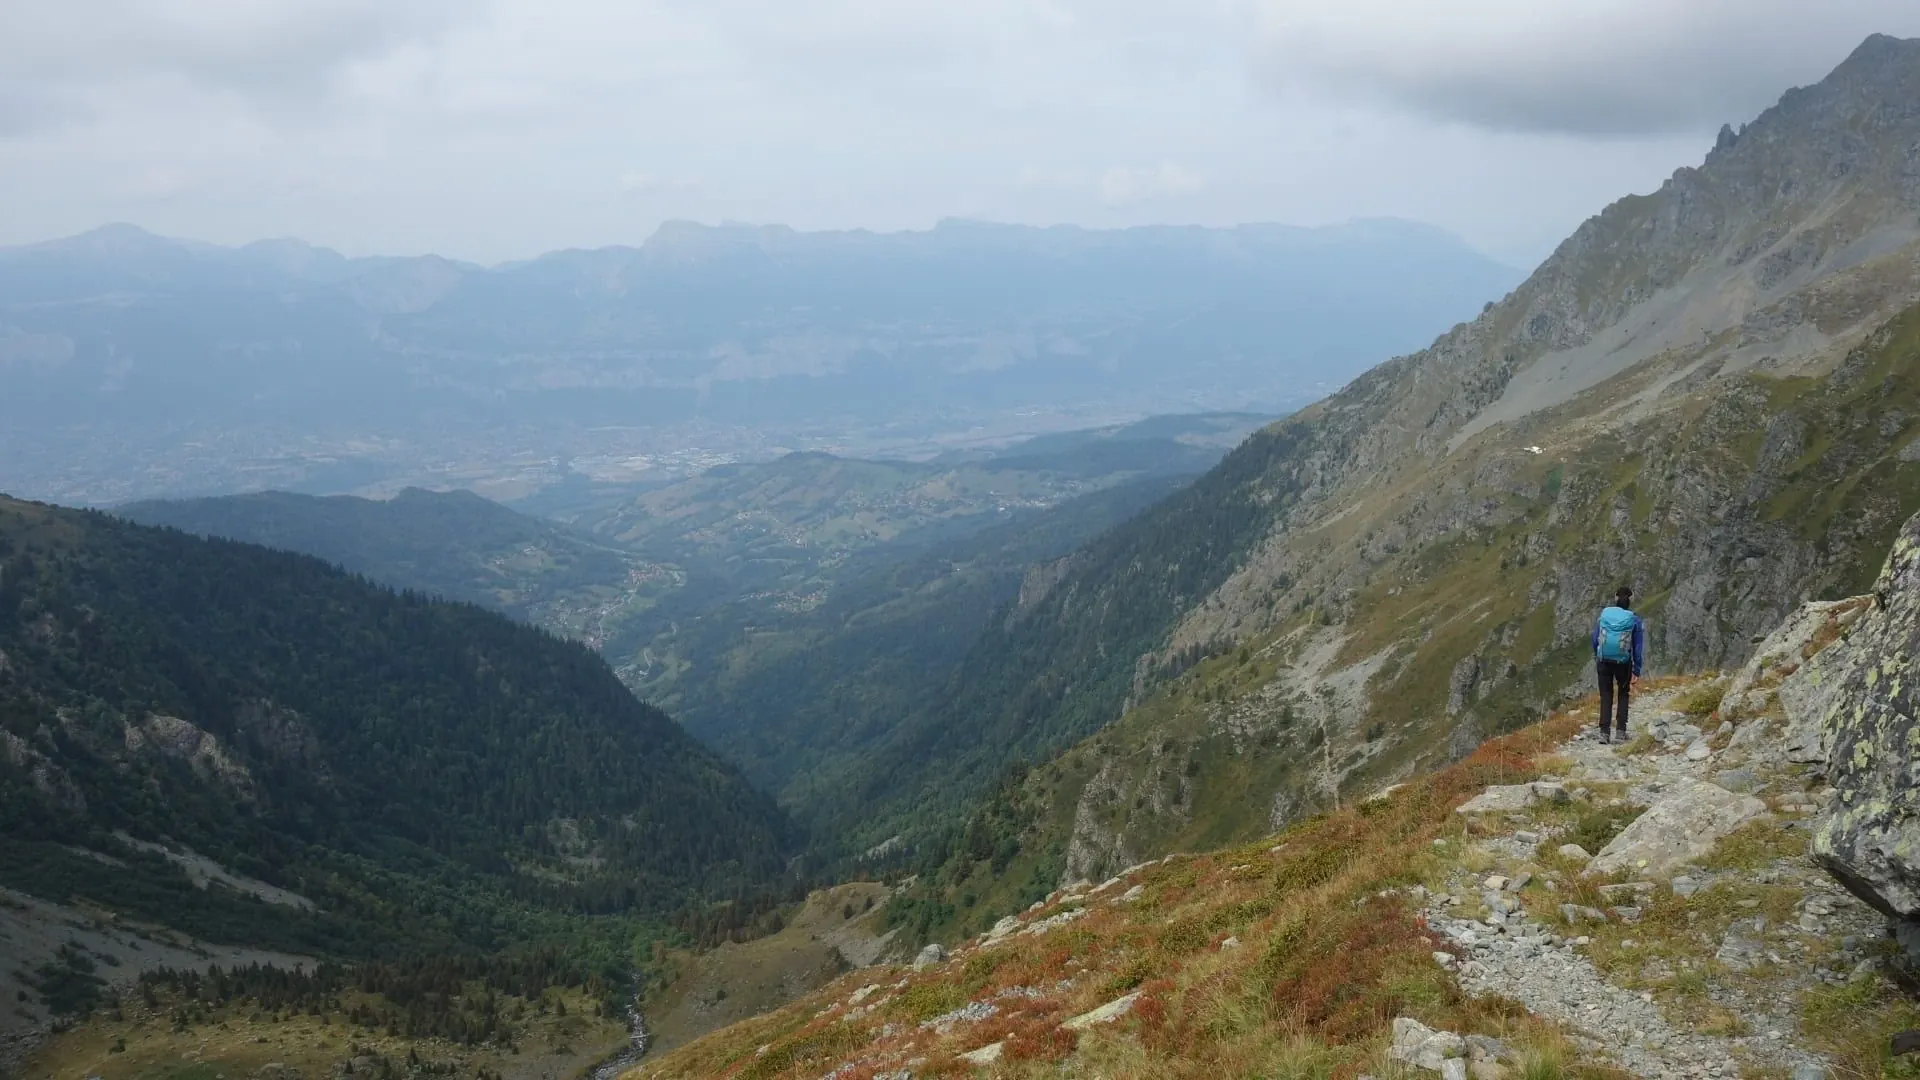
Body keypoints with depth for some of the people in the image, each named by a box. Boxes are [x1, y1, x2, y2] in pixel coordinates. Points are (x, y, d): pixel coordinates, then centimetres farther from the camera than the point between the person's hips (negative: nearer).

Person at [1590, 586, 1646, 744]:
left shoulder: (1604, 615, -1)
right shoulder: (1635, 620, -6)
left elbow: (1595, 640, 5)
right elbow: (1638, 648, -4)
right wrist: (1636, 671, 3)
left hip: (1604, 661, 1)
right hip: (1624, 663, -1)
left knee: (1606, 696, 11)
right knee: (1623, 695, 19)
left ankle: (1604, 732, 3)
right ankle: (1620, 731, 10)